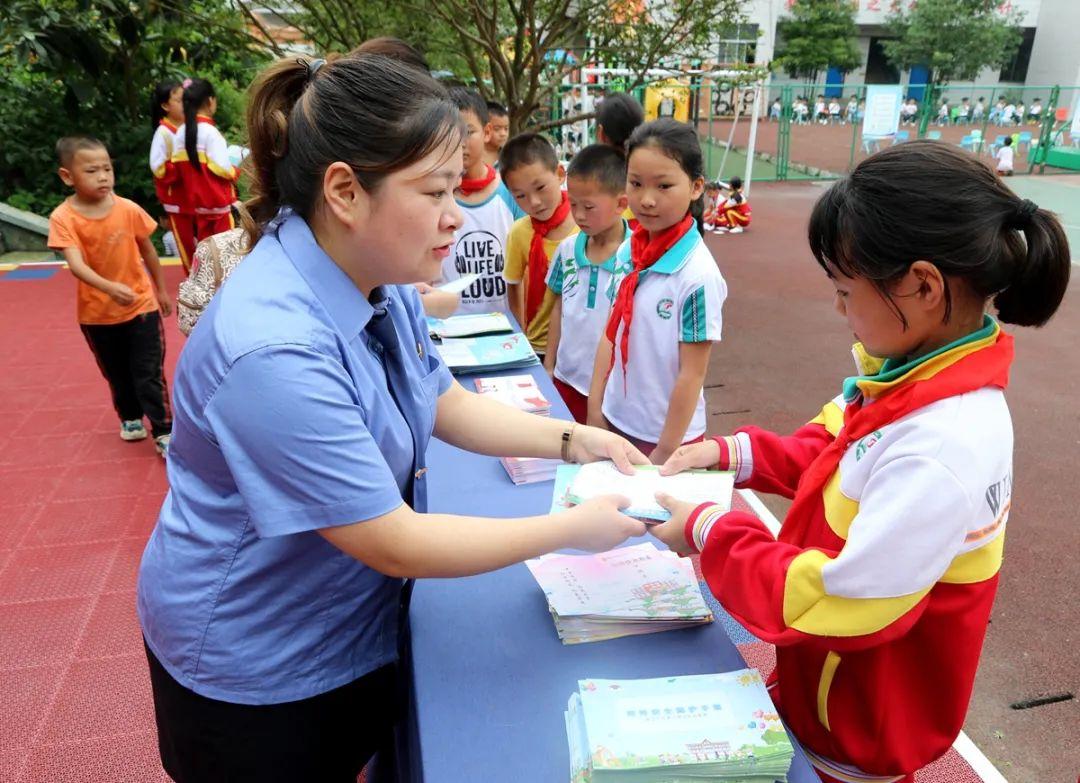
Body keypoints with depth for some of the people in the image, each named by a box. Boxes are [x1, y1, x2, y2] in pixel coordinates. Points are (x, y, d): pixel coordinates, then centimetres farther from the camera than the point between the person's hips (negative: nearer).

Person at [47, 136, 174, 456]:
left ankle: (163, 432, 8)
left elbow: (148, 251, 4)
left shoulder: (129, 209, -10)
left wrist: (161, 290, 12)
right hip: (96, 313, 1)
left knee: (149, 373, -1)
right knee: (117, 374, 18)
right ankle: (131, 418, 40)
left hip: (141, 305, -1)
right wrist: (110, 288, -46)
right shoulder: (63, 218, -15)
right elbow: (76, 264, -28)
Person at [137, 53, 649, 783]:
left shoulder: (380, 281, -8)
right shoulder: (274, 353, -36)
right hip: (255, 668, -6)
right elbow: (399, 545, -30)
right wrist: (573, 529, -21)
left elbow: (446, 403, 5)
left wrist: (572, 440, -7)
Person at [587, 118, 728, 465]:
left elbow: (692, 374, -17)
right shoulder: (627, 251, -3)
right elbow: (611, 335, 5)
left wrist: (664, 454, -12)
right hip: (615, 420, 6)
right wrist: (594, 409, 4)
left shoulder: (697, 274, -20)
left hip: (665, 435, -5)